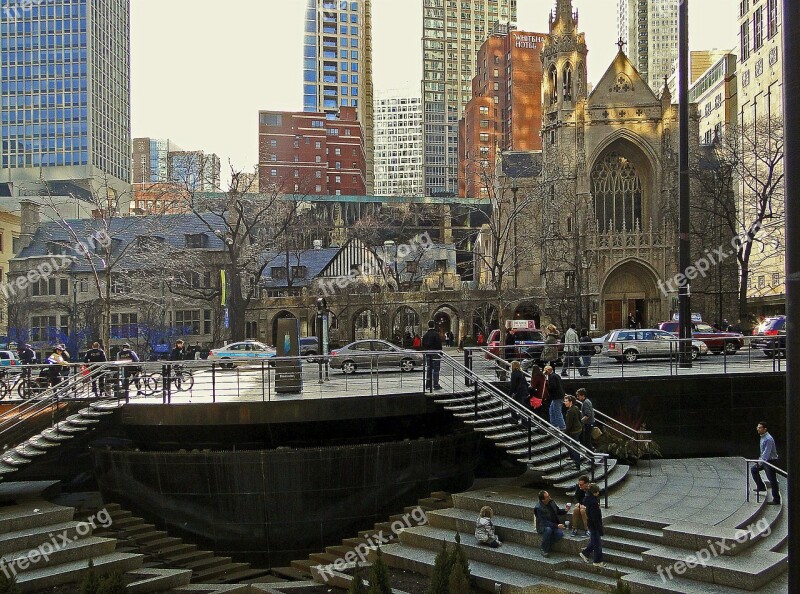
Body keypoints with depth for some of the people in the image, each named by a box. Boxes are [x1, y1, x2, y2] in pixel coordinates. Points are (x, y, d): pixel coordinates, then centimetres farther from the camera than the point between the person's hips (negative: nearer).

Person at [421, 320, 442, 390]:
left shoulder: (425, 335, 9)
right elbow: (439, 345, -13)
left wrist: (424, 355, 18)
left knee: (429, 369, 11)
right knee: (436, 369, -3)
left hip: (428, 354, 6)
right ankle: (436, 385, -5)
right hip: (435, 354, -6)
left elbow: (423, 346, 13)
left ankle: (428, 385, 12)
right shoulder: (436, 334, -11)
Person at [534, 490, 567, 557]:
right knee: (548, 530, -38)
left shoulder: (551, 501, -2)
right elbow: (544, 522, -25)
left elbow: (558, 511, 16)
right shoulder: (538, 508, -22)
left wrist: (565, 510, -4)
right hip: (543, 526, -5)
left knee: (560, 533, -24)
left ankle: (548, 545, 2)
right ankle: (544, 550, -19)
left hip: (553, 525, 5)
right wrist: (557, 526, -30)